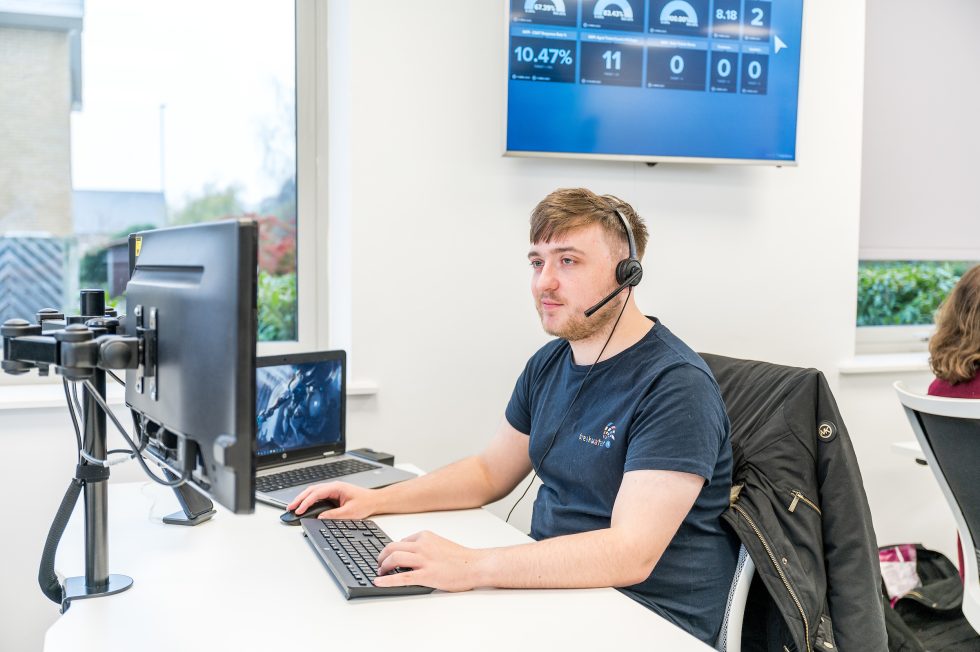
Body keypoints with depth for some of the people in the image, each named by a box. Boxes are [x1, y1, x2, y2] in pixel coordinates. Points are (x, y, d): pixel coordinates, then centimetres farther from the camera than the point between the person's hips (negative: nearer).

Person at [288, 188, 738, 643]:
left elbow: (631, 554, -28)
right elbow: (490, 473, 18)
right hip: (553, 583, 7)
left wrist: (469, 567, -35)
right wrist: (376, 500, 5)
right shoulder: (548, 364, 8)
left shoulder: (676, 386, -19)